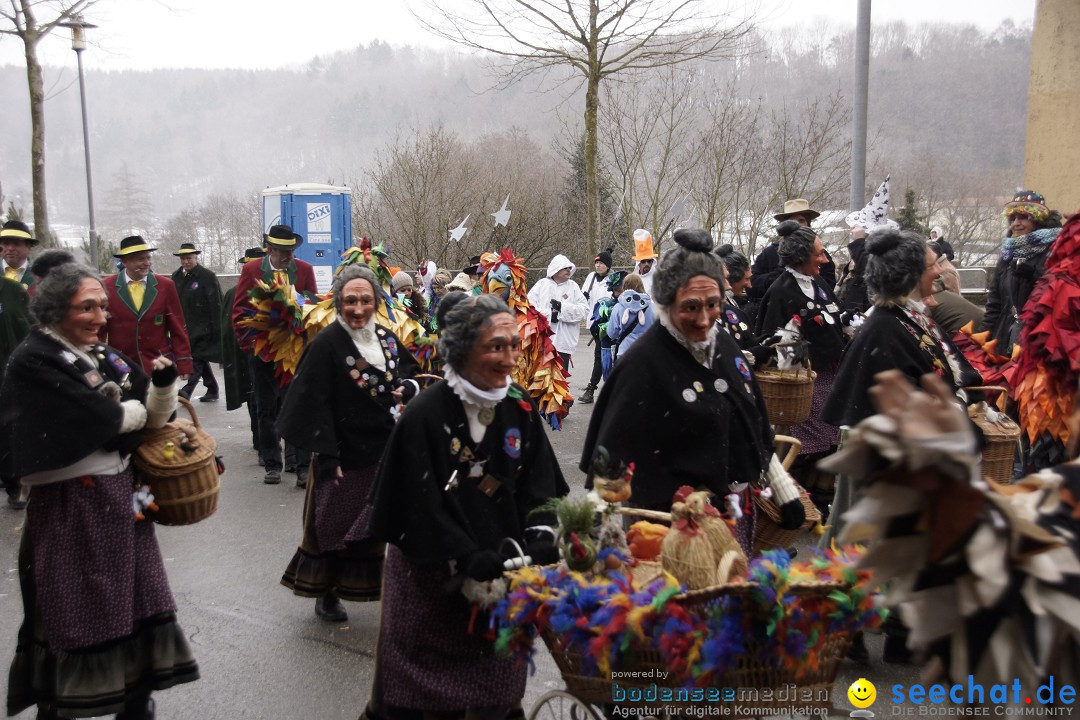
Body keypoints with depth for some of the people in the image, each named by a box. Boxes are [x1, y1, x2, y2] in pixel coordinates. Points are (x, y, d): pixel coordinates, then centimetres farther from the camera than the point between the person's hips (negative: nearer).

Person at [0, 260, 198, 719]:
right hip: (69, 505, -7)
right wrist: (137, 410, -2)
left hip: (121, 497, 7)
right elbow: (100, 417, -21)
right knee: (72, 614, 7)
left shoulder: (107, 357, 9)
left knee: (137, 603, 13)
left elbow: (153, 417, 8)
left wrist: (164, 384, -11)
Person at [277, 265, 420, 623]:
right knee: (335, 526, 8)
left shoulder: (387, 338, 5)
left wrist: (407, 389, -7)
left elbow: (411, 373, 17)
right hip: (346, 456, -5)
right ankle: (327, 594, 27)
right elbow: (315, 403, -14)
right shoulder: (326, 344, -13)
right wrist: (326, 457, -17)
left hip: (388, 451, 5)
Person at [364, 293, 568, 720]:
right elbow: (424, 510, -20)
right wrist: (473, 567, -23)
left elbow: (540, 489, -4)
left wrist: (537, 554, -18)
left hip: (504, 570, 5)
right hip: (433, 580, -4)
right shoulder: (424, 416, -19)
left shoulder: (520, 409, -3)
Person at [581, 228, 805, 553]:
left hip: (739, 509, 7)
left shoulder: (724, 344, 3)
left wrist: (784, 490, 13)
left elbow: (757, 428, 12)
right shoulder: (643, 363, -18)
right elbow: (617, 452, -17)